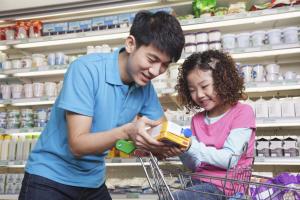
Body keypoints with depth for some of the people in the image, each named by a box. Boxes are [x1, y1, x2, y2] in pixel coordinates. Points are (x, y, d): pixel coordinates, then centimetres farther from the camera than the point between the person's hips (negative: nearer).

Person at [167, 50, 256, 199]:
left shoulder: (243, 112, -7)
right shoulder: (197, 120, 9)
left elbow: (229, 160, -16)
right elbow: (195, 165, 6)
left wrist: (191, 147, -24)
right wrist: (182, 152, -14)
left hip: (224, 187, -5)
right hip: (199, 182, 6)